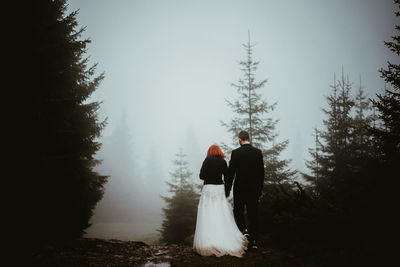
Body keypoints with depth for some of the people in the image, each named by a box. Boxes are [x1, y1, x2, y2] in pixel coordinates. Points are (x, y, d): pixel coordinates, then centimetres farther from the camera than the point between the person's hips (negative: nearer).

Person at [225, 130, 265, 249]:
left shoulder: (236, 153, -9)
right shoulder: (258, 152, 1)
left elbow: (230, 172, -8)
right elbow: (261, 172, 5)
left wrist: (227, 190, 0)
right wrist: (260, 189, 14)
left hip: (240, 188, -3)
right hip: (254, 188, 3)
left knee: (238, 211, 15)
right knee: (253, 214, 9)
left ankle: (243, 230, -6)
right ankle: (254, 241, 11)